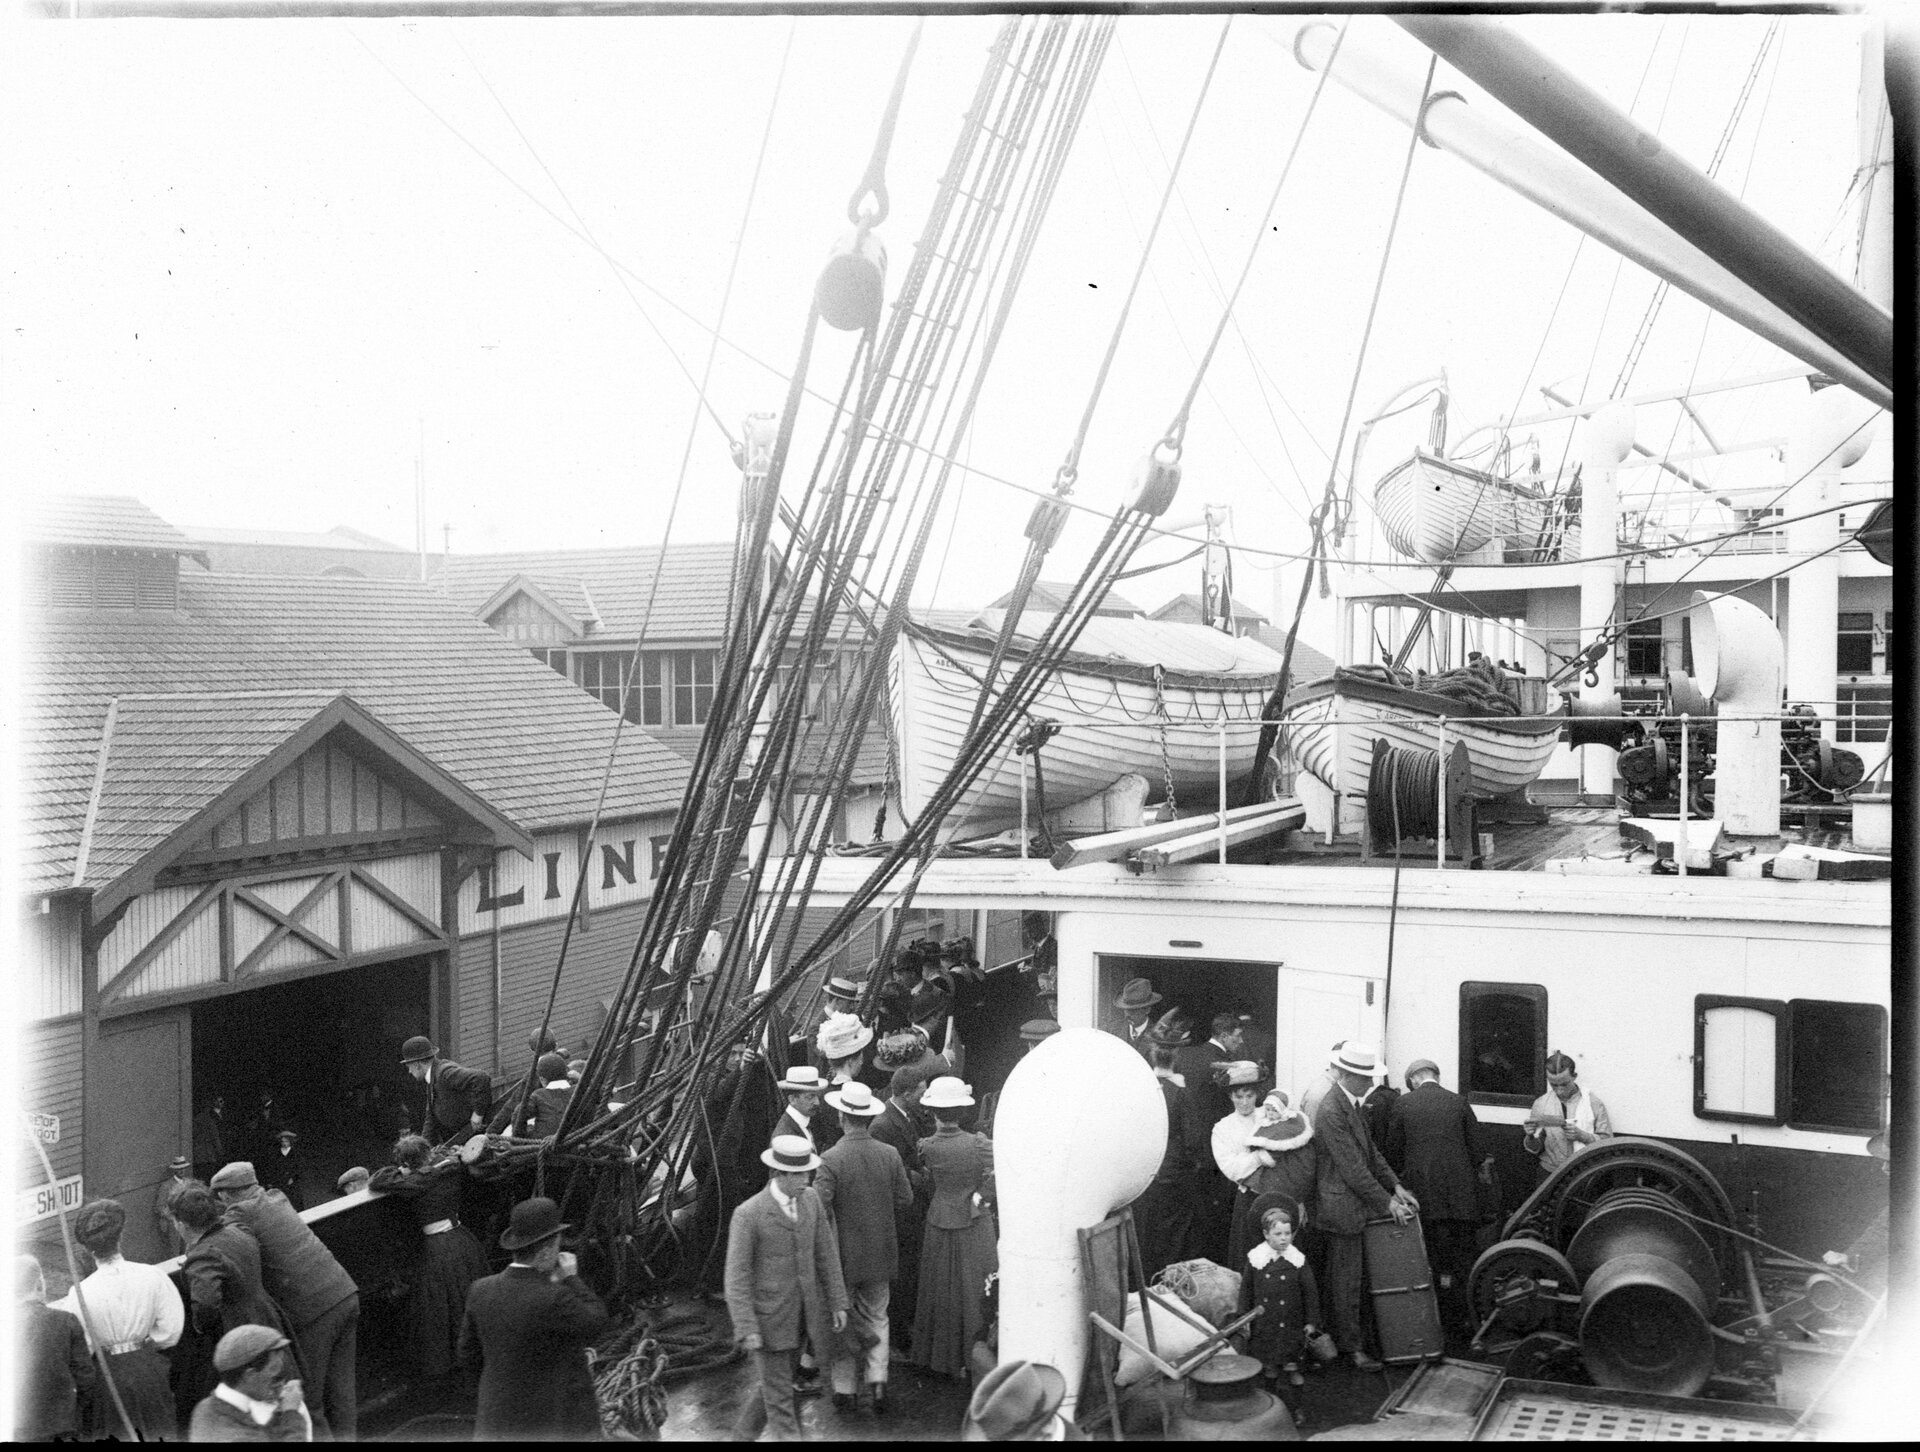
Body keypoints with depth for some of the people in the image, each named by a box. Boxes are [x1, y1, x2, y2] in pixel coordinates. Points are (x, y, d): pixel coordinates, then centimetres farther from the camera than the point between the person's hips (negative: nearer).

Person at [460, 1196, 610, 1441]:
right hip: (558, 1426, -5)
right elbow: (595, 1326, -9)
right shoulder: (554, 1299, -26)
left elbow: (471, 1357, 4)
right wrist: (572, 1280, -1)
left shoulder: (482, 1290, -7)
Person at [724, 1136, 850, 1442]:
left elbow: (826, 1254, 6)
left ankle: (743, 1434, 40)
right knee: (779, 1395, 1)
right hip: (767, 1318, -6)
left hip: (800, 1312, 6)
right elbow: (736, 1276, -17)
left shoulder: (811, 1200, -1)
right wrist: (746, 1330, -20)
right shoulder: (748, 1215, -19)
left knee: (779, 1383, 19)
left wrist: (838, 1302, 5)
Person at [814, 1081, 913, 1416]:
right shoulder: (890, 1155, -7)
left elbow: (819, 1210, -24)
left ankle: (844, 1389, 20)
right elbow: (905, 1200, 1)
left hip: (843, 1256, -3)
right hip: (881, 1256, 3)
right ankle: (877, 1379, 6)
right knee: (876, 1319, 19)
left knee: (842, 1323, 13)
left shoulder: (830, 1161, -20)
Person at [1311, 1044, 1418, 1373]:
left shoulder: (1351, 1104, 11)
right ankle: (1351, 1347, 8)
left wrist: (1395, 1187, 7)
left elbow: (1370, 1152, 16)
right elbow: (1353, 1169, -21)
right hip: (1343, 1207, -9)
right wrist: (1386, 1202, -15)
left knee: (1359, 1278, 14)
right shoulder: (1331, 1112, -21)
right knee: (1346, 1280, 0)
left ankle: (1356, 1336, 23)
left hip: (1358, 1204, 9)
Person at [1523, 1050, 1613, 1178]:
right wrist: (1531, 1137, -12)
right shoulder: (1540, 1104, 6)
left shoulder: (1594, 1103, 0)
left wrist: (1581, 1135, -17)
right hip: (1550, 1174, 3)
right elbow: (1534, 1149, 10)